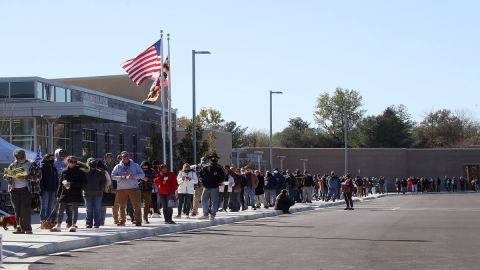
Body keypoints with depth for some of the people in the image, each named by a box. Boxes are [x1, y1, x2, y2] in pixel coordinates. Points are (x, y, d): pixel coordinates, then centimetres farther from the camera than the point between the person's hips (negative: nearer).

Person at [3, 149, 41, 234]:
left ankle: (27, 228, -9)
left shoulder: (31, 165, 0)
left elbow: (38, 176, -9)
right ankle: (20, 227, 9)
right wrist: (8, 175, -9)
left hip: (26, 189, -5)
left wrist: (24, 177, -18)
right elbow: (6, 176, 17)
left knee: (26, 209, -10)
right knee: (17, 210, 4)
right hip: (14, 190, 5)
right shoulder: (13, 165, 14)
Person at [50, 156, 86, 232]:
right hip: (65, 194, 3)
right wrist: (58, 195, 10)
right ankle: (58, 226, 6)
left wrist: (71, 184, -15)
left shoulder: (79, 172, -1)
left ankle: (73, 225, 9)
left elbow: (83, 183, -7)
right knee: (61, 210, 1)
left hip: (76, 194, -3)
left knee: (74, 210, 1)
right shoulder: (64, 172, 10)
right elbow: (60, 184, 14)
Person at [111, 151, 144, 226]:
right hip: (121, 189, 1)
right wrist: (121, 177, -14)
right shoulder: (117, 167, 11)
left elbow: (142, 175, 4)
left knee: (136, 205, -6)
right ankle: (122, 221, 14)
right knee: (122, 206, 5)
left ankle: (138, 221, -4)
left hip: (133, 188, -1)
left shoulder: (135, 165, 9)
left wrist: (133, 176, -12)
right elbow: (113, 176, 3)